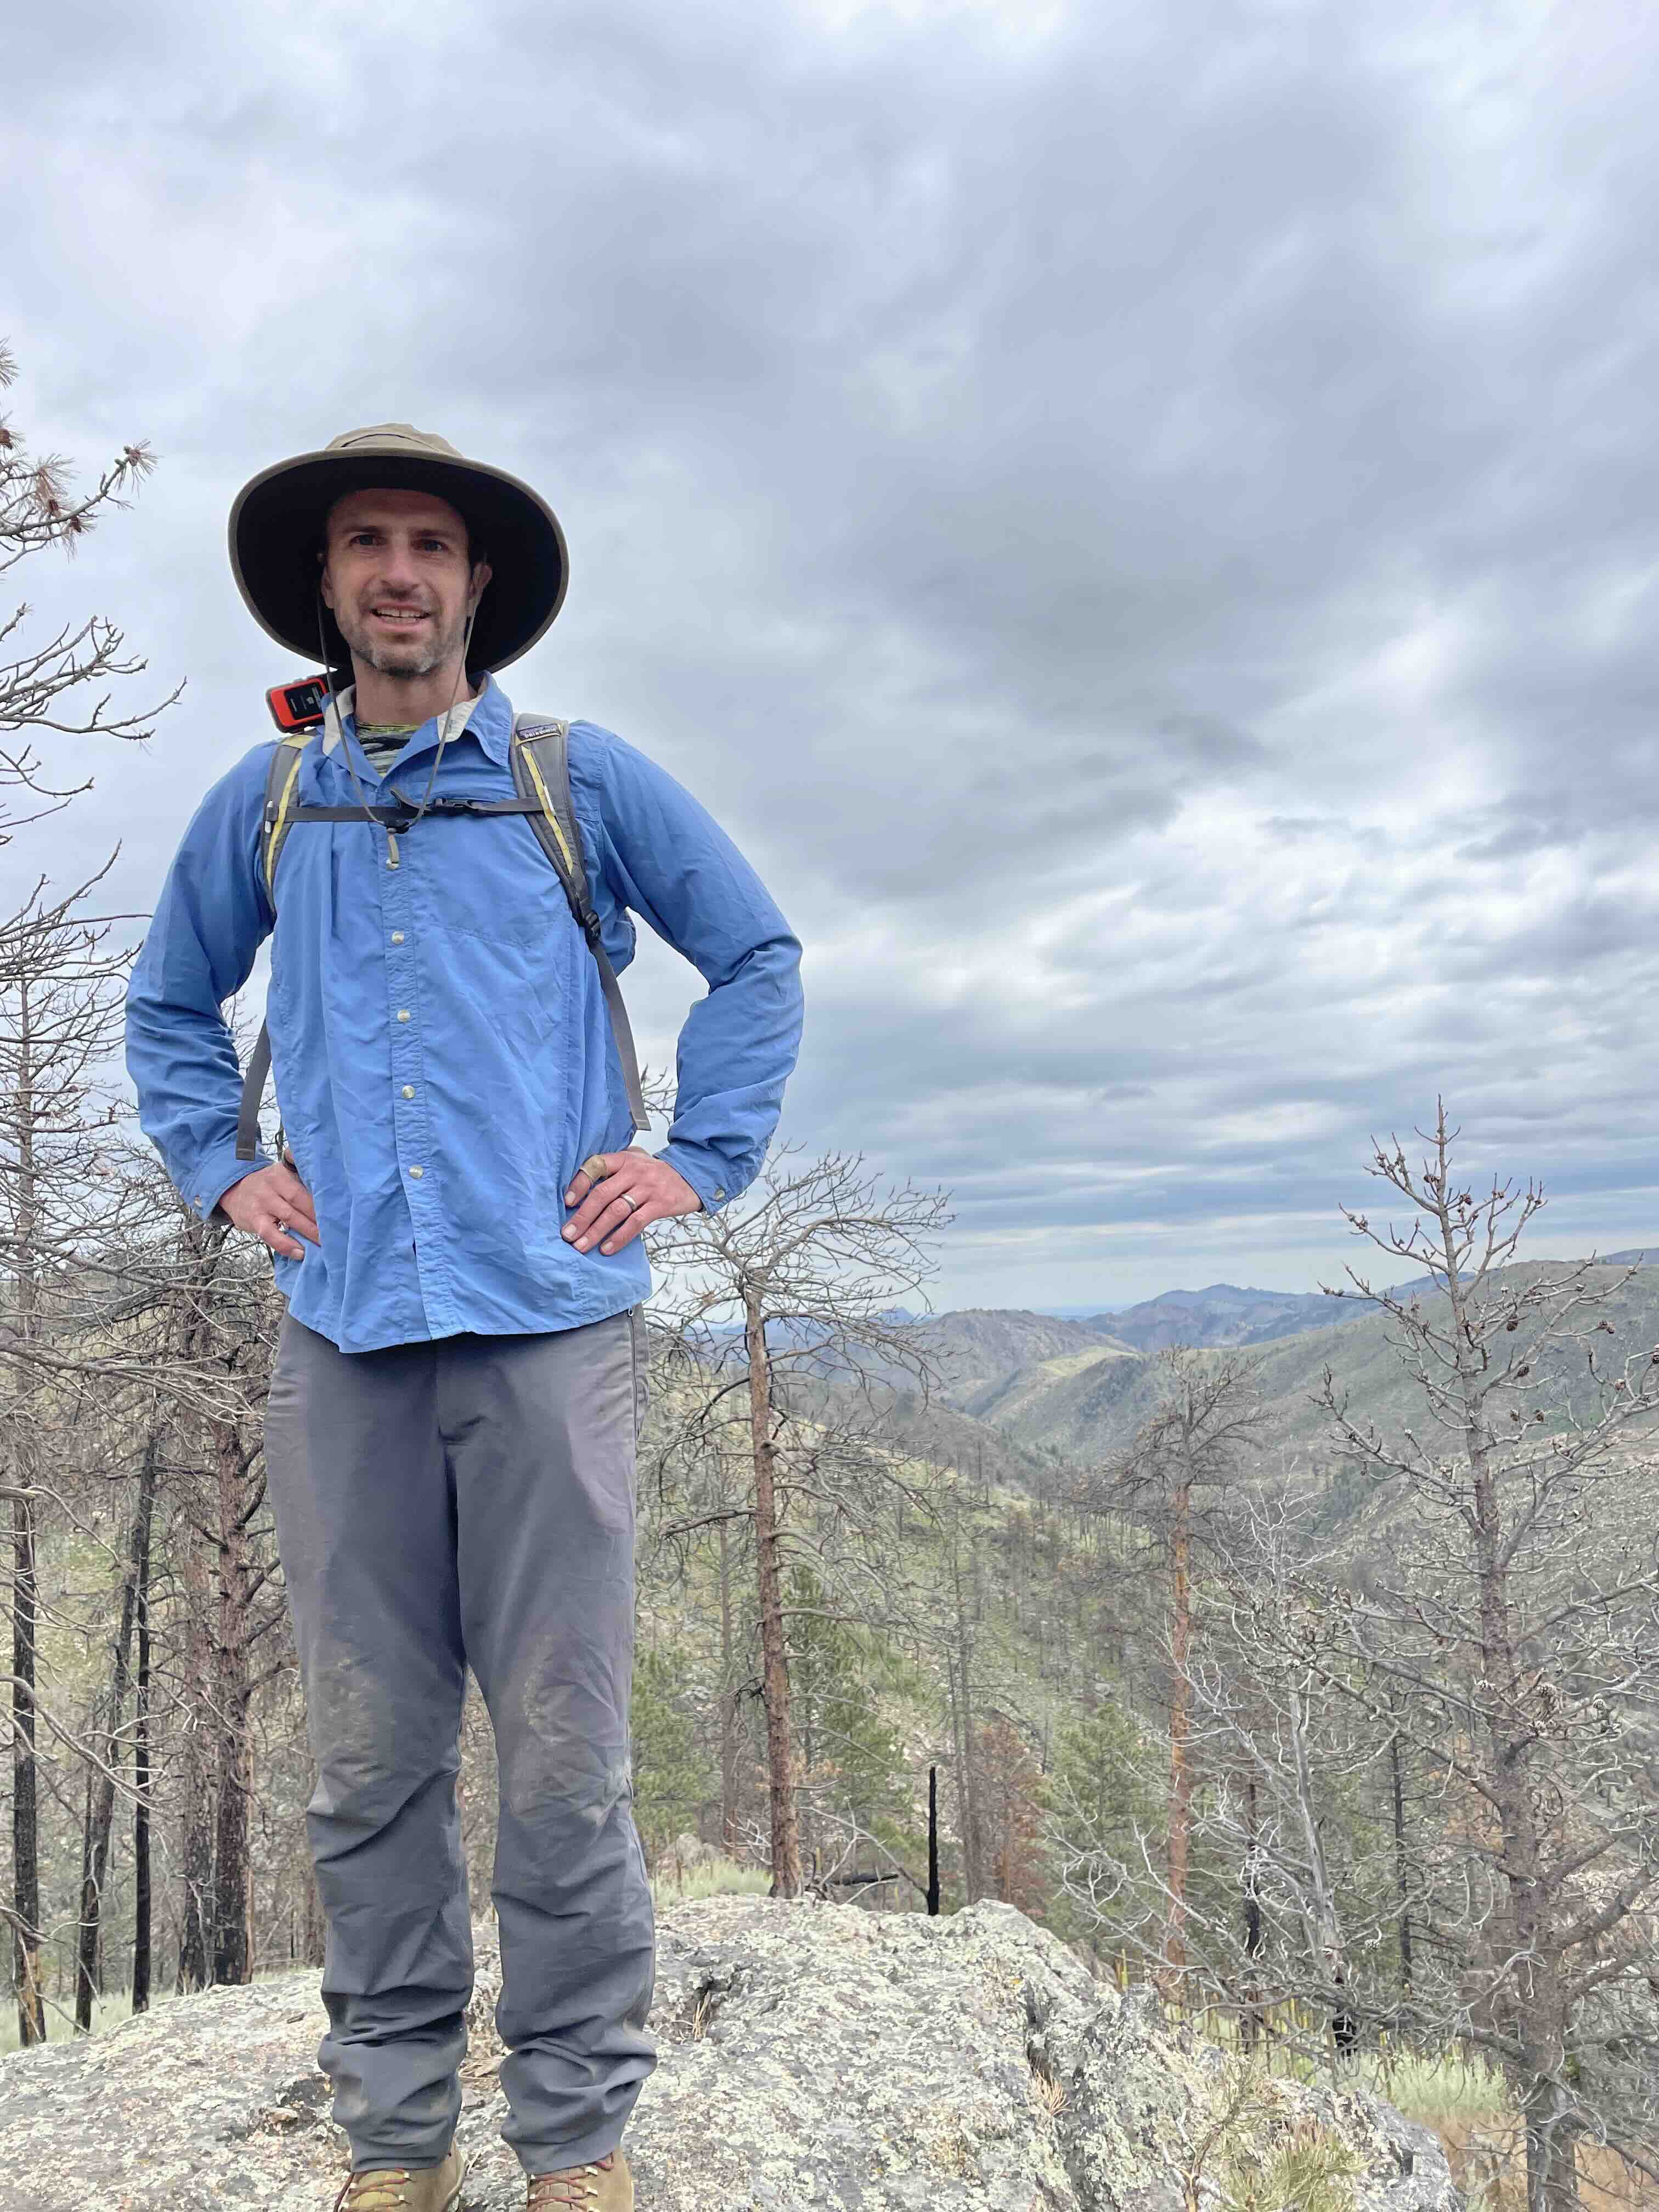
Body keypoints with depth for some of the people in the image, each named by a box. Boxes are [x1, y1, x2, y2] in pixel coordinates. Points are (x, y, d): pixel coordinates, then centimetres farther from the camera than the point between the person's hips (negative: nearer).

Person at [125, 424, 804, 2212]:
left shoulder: (586, 780, 7)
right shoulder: (263, 805, 14)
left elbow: (759, 955, 12)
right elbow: (166, 1004, 27)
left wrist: (701, 1159, 4)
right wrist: (219, 1169, 12)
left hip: (546, 1321, -2)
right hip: (342, 1336, 3)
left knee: (563, 1758, 2)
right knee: (368, 1760, 8)